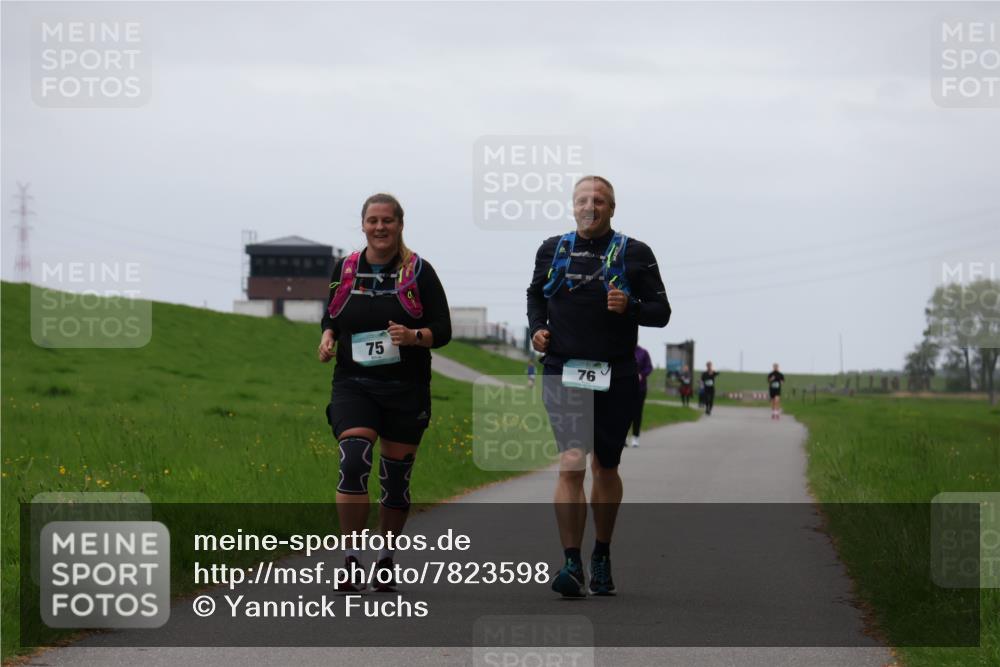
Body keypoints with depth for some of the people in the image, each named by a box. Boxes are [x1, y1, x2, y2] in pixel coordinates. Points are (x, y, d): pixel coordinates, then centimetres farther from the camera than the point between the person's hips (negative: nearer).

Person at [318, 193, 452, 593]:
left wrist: (414, 336, -20)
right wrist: (328, 337, -2)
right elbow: (331, 317, 20)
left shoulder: (418, 272, 0)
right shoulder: (345, 269, 7)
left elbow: (443, 330, 0)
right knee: (353, 462, -19)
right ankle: (351, 560, -17)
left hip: (406, 390, 0)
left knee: (396, 477, 7)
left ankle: (385, 560, 23)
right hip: (353, 384, 0)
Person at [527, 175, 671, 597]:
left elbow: (661, 311, 2)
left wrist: (630, 307, -18)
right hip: (563, 373, 0)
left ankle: (601, 557, 30)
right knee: (571, 464, -15)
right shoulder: (552, 250, 9)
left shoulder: (635, 254, 2)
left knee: (605, 468, 12)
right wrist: (537, 328, 6)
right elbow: (535, 294, 25)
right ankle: (572, 565, -17)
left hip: (615, 376, 0)